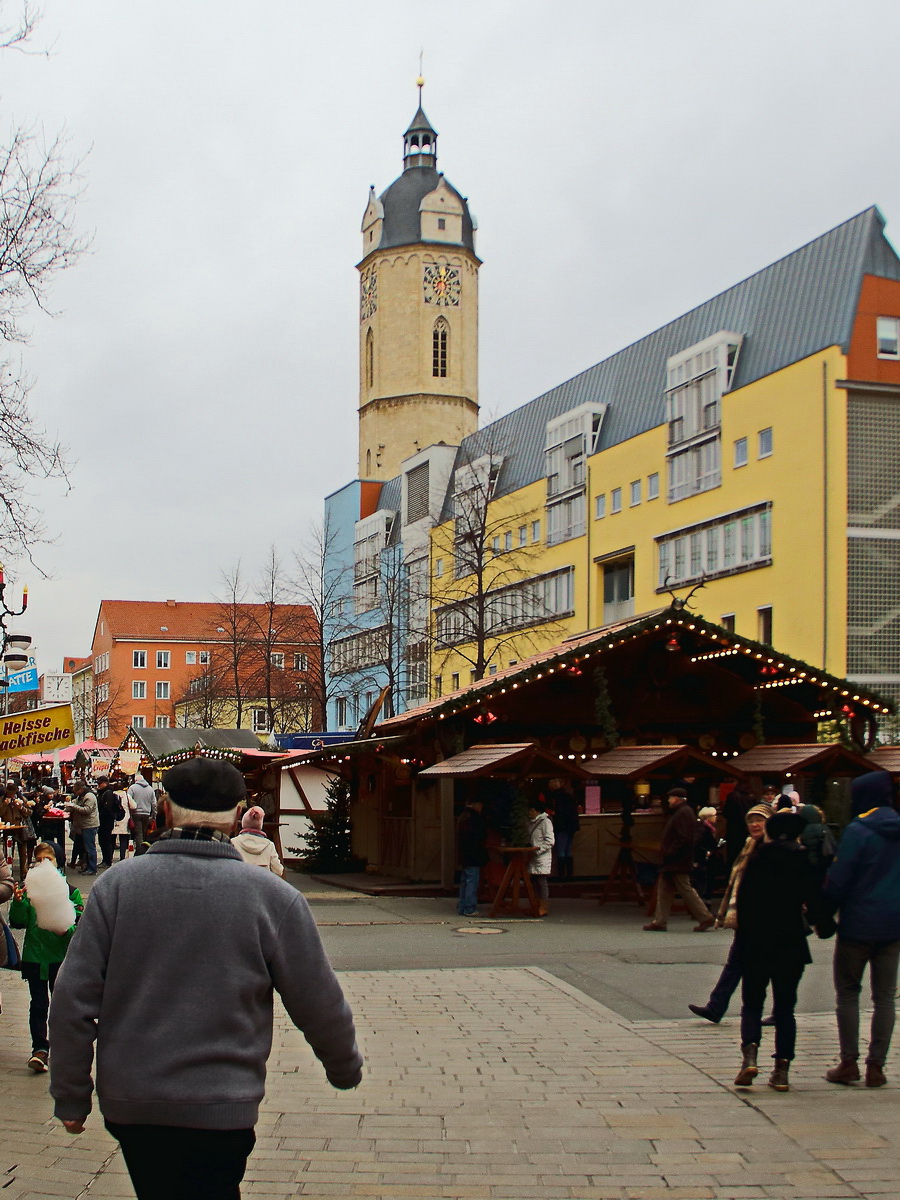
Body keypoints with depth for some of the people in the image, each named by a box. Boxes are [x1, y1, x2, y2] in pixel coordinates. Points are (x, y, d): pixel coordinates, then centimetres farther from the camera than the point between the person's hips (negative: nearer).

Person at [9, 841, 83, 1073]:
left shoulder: (70, 891, -3)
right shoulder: (28, 888, 0)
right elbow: (18, 923, -2)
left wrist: (66, 930, -23)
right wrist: (18, 902, -19)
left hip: (61, 956, 0)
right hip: (34, 956, 1)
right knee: (38, 1004, 3)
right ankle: (39, 1049, 6)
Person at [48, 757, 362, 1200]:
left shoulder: (116, 885, -7)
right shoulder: (274, 898, -10)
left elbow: (73, 998, -5)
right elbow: (319, 1005, -2)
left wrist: (71, 1096, 6)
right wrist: (346, 1068, 17)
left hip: (126, 1105, 3)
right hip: (218, 1111, -2)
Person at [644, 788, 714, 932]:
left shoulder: (684, 813, -17)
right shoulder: (679, 812, 15)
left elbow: (684, 839, -25)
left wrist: (669, 853, -20)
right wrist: (665, 853, 15)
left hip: (679, 863, -11)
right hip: (672, 863, 11)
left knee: (686, 890, -5)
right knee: (664, 890, 11)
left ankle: (706, 918, 2)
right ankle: (660, 922, 14)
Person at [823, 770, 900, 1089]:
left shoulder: (857, 831, -13)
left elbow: (837, 881, -12)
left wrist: (826, 909, 4)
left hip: (858, 925, -5)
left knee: (848, 992, 7)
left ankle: (849, 1062, 5)